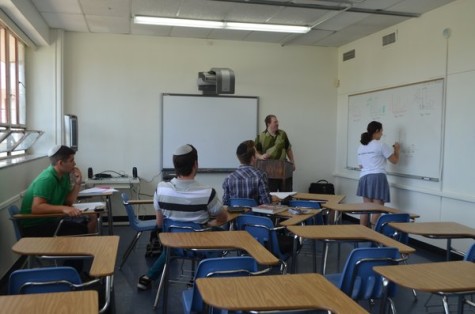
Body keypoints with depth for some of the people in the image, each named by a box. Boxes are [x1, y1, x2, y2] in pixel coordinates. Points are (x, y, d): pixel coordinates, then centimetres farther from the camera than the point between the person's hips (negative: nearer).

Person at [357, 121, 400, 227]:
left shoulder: (361, 147, 15)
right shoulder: (381, 145, -5)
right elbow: (395, 160, 2)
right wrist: (396, 149, 19)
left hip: (364, 178, 7)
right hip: (377, 178, -7)